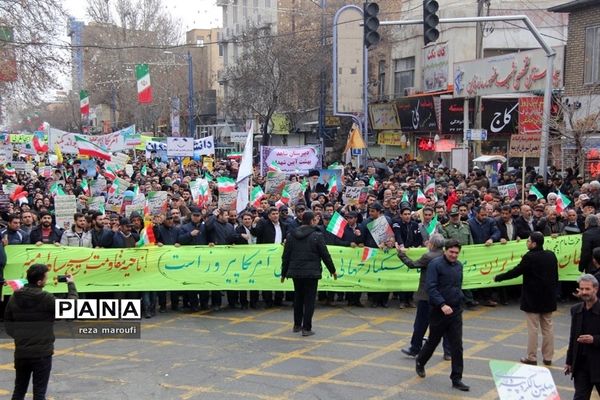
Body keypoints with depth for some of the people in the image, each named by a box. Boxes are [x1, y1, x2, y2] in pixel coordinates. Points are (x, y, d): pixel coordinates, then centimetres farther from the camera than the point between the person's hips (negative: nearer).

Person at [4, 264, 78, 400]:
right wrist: (71, 284, 3)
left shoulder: (14, 298, 2)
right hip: (42, 353, -5)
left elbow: (8, 325, 9)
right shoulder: (46, 298, -15)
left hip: (21, 353, 5)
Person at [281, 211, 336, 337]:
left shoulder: (291, 236, 4)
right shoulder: (317, 236, -9)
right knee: (309, 300, 0)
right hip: (311, 273, -5)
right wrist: (333, 270, 6)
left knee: (298, 298, 18)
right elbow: (325, 255, -6)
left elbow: (285, 256, 7)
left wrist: (284, 273, 16)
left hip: (295, 272, 5)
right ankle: (306, 328, -2)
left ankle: (297, 325, 27)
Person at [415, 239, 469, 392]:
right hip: (438, 311, -4)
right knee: (434, 340, 13)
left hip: (455, 311, 5)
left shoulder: (459, 265, 8)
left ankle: (456, 379, 5)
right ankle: (420, 362, 40)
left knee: (457, 346, -1)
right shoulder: (435, 264, -13)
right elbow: (431, 287, -20)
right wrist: (442, 304, -29)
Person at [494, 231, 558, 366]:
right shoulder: (551, 255, 1)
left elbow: (516, 272, -13)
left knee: (533, 328, 2)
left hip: (533, 299, -6)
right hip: (548, 298, 6)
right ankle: (548, 357, 17)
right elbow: (555, 276, 10)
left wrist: (498, 278, -1)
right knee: (547, 327, 12)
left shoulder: (529, 257, -18)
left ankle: (532, 358, 8)